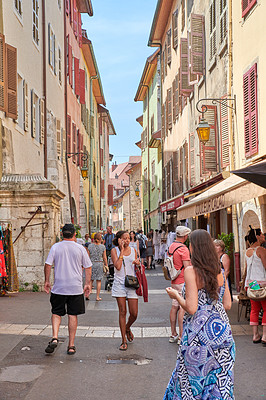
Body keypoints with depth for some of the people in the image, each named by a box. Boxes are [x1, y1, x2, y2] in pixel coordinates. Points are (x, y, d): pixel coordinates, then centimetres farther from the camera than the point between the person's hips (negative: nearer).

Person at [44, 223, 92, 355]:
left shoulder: (55, 247, -2)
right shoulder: (80, 248, -1)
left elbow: (48, 265, -2)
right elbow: (88, 267, 3)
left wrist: (47, 281, 8)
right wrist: (88, 284, 13)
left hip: (59, 288, 0)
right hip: (76, 288, 0)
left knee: (56, 313, 12)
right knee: (73, 315, 6)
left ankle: (54, 338, -8)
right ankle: (71, 345, 9)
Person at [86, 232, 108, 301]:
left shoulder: (90, 246, -3)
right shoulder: (103, 247, -5)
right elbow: (104, 257, -2)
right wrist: (106, 265, 10)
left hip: (91, 264, 1)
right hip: (100, 264, -1)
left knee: (90, 280, 12)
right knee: (99, 281, 6)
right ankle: (97, 297, 8)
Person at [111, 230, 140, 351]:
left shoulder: (133, 250, 11)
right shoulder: (115, 251, 1)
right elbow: (118, 266, -14)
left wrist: (137, 264, -5)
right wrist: (122, 250, -10)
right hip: (119, 284, -3)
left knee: (134, 314, 0)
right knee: (122, 312, 0)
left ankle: (127, 328, 33)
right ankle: (124, 340, 9)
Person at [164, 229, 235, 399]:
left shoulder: (191, 271, -14)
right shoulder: (220, 272, 3)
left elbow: (191, 308, -18)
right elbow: (227, 304, 7)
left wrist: (176, 295, -1)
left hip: (200, 333, -5)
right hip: (222, 329, 6)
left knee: (194, 378, 10)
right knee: (220, 378, 14)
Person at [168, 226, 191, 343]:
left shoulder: (171, 247, 11)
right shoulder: (183, 249, -16)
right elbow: (187, 267, -20)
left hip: (174, 281, 9)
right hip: (183, 282, -9)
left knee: (174, 307, 12)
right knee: (183, 308, -6)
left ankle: (173, 334, 19)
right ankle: (181, 337, -5)